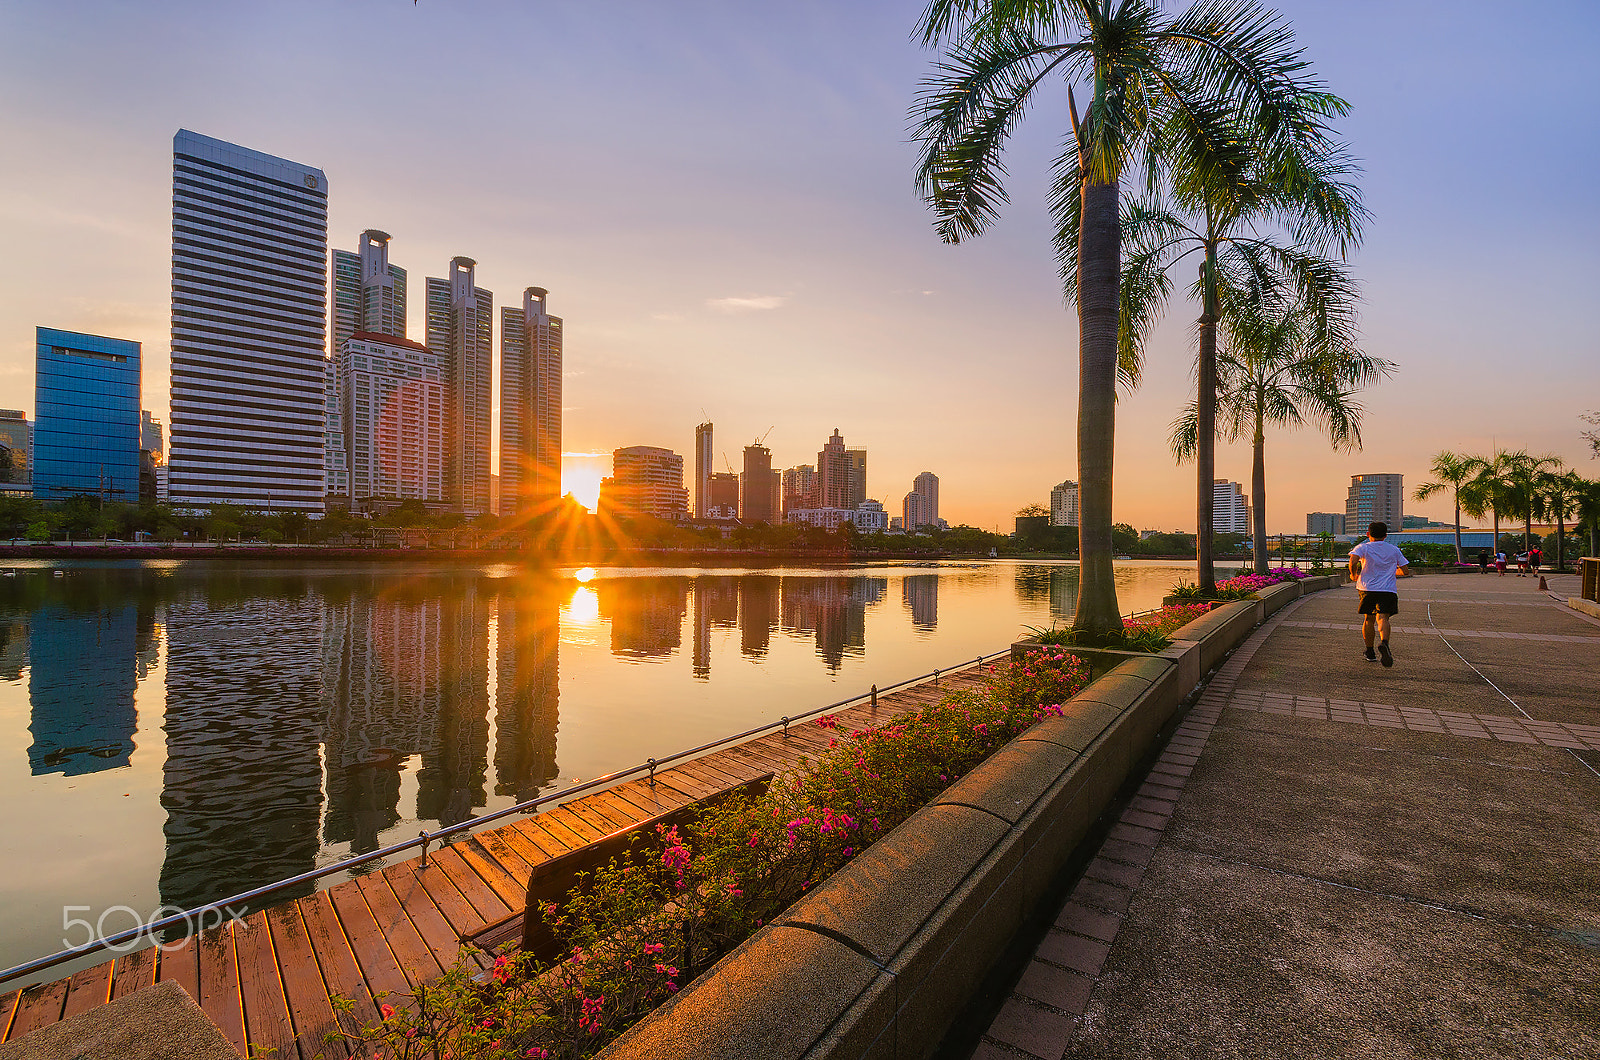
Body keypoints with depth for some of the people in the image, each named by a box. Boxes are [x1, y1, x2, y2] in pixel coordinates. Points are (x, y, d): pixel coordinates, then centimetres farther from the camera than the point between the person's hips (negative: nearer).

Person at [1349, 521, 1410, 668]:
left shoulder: (1362, 548, 4)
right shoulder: (1394, 550, 13)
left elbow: (1353, 561, -17)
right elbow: (1405, 572, 14)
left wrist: (1353, 574, 0)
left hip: (1367, 588, 0)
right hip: (1388, 590, 0)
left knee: (1369, 619, 13)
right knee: (1383, 618, -13)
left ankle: (1370, 653, 19)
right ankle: (1384, 643, -42)